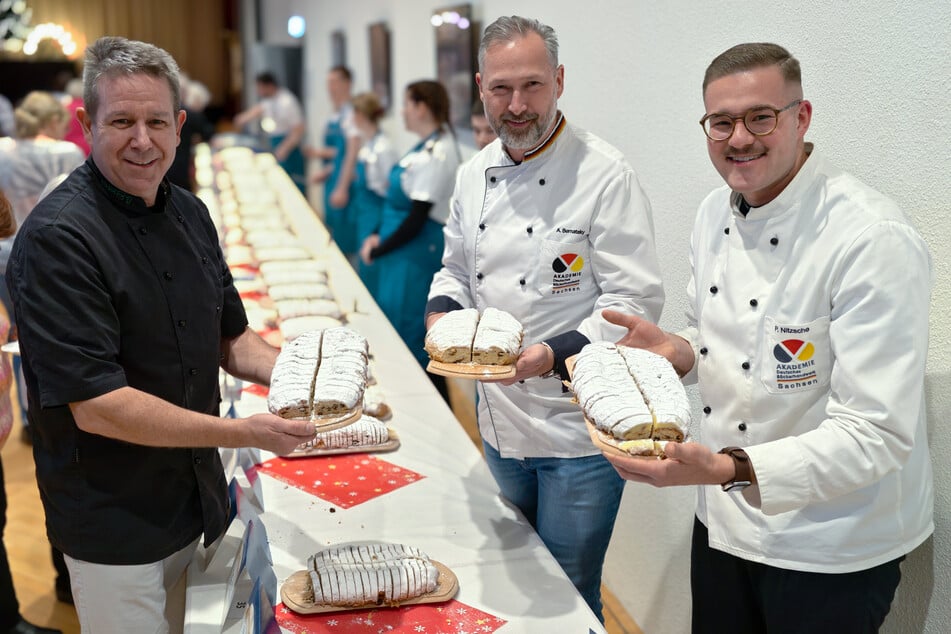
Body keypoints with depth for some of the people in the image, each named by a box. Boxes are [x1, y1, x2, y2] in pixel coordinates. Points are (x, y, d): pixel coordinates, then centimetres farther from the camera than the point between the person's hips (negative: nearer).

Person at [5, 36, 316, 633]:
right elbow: (96, 406, -25)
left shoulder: (190, 213, 3)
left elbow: (231, 338, 12)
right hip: (113, 526, -7)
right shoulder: (57, 236, -21)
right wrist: (245, 433, -26)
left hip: (196, 501, 7)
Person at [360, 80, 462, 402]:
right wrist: (378, 236, 6)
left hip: (419, 254, -10)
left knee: (412, 332, -2)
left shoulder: (437, 153, -20)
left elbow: (417, 218, -20)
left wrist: (379, 250, -11)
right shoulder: (425, 146, 9)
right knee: (394, 326, 19)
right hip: (404, 250, 10)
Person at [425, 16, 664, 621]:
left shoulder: (605, 174, -16)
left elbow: (637, 300, -19)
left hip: (580, 432, -6)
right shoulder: (475, 174, 4)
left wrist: (553, 355, -30)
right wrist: (442, 315, -4)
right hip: (501, 422, 6)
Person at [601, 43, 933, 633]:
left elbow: (877, 435, -26)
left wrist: (729, 469, -38)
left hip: (831, 552, -6)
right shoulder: (716, 214, 1)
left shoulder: (873, 240, -24)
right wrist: (677, 350, -8)